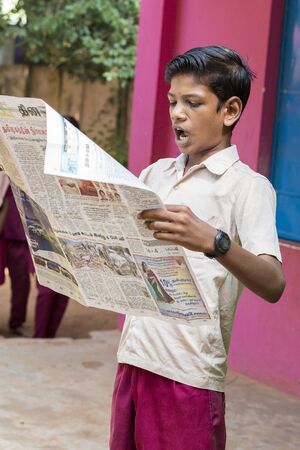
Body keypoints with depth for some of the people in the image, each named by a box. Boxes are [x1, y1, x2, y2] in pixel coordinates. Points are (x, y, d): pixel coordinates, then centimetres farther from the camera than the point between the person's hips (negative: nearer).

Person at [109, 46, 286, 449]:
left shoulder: (247, 186, -7)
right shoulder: (157, 174, 12)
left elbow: (273, 285, -21)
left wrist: (212, 241, -38)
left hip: (189, 375, -6)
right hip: (133, 358, 6)